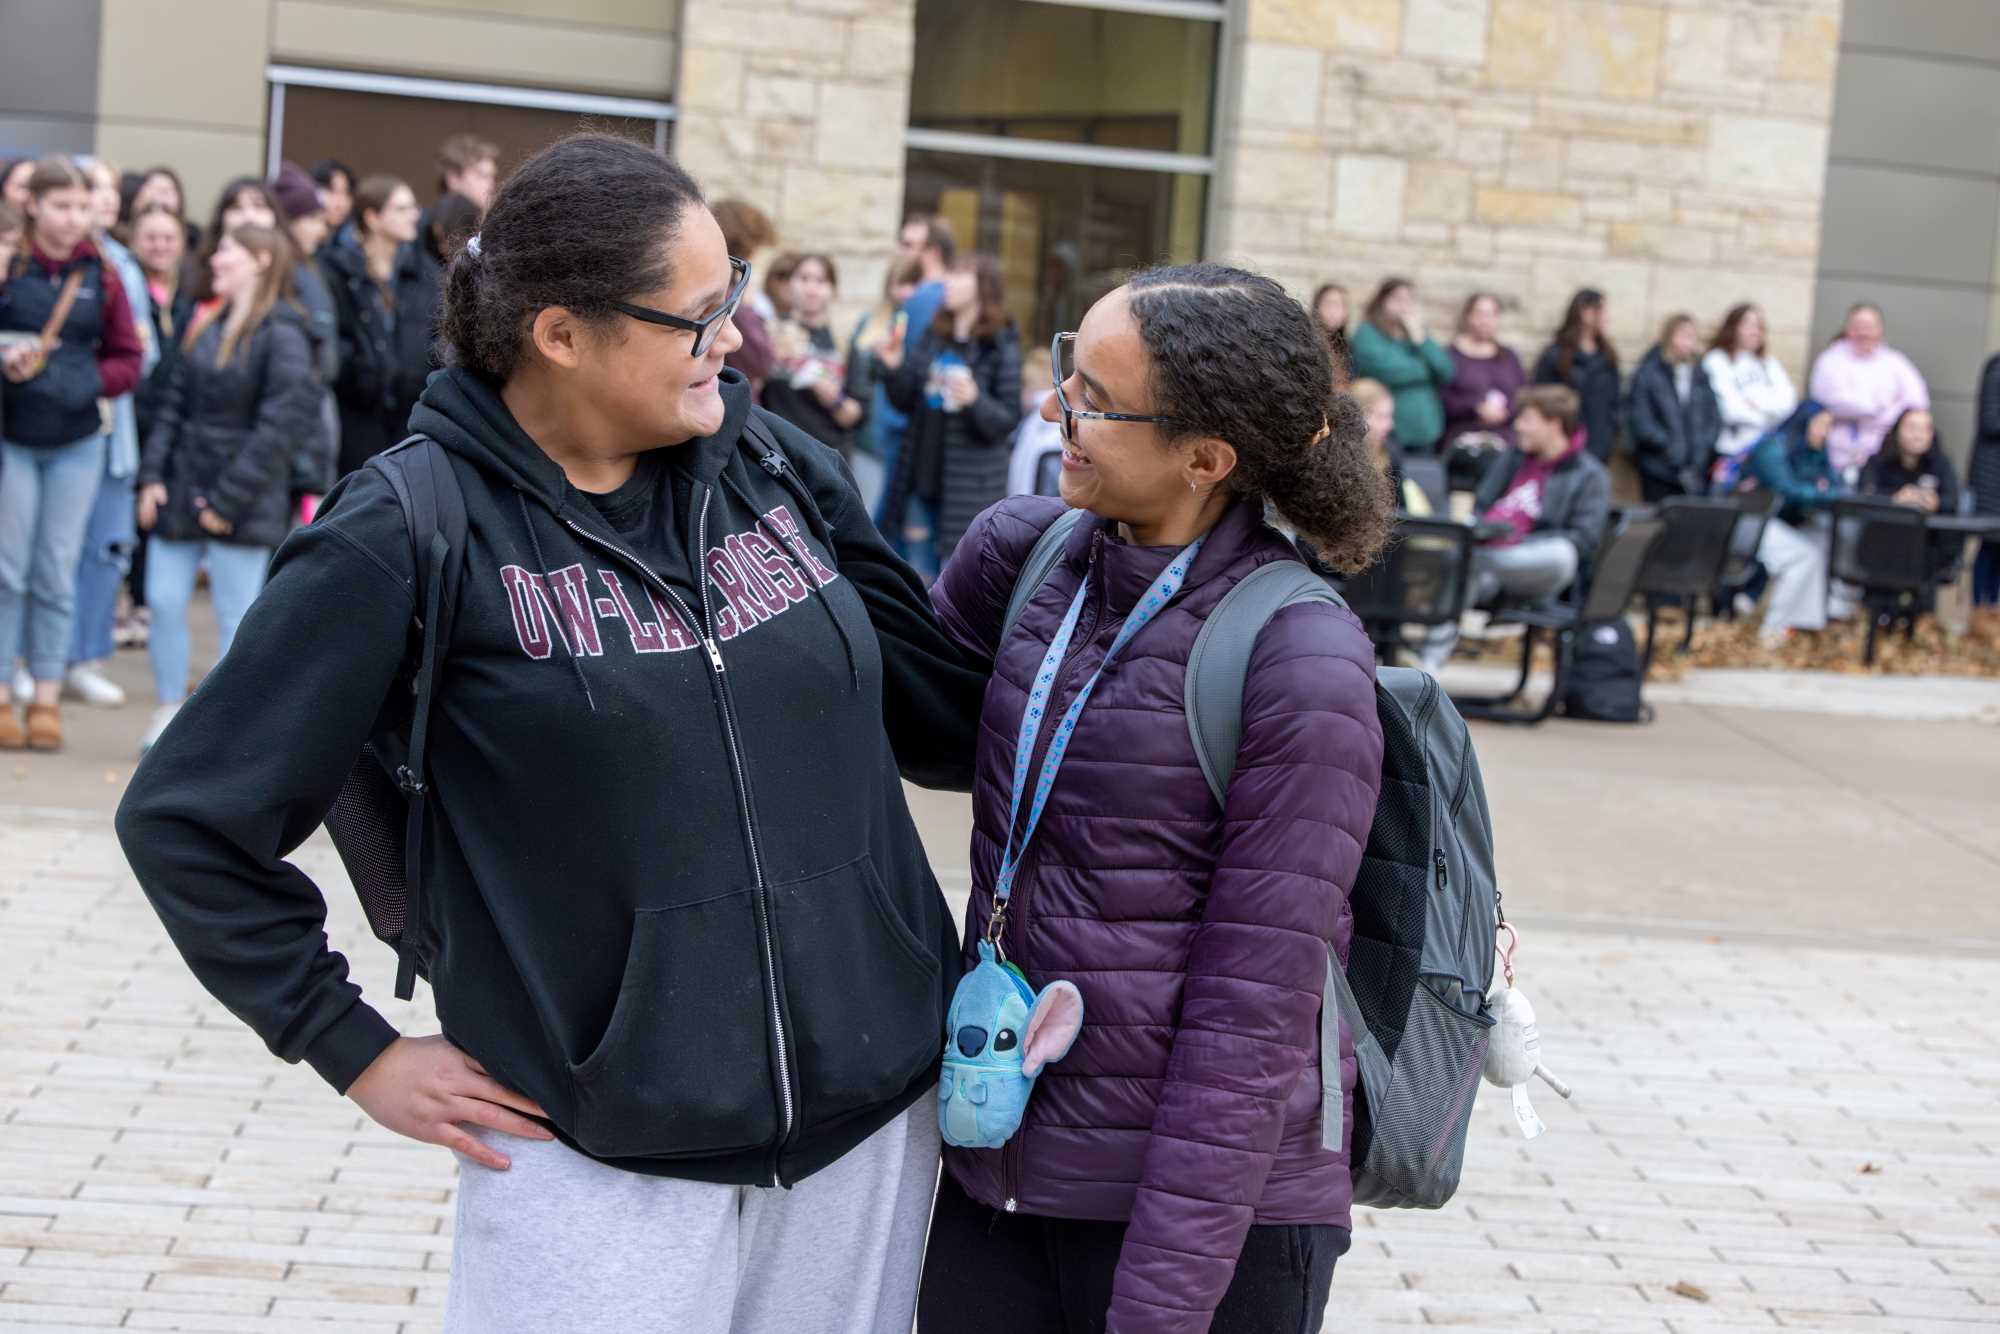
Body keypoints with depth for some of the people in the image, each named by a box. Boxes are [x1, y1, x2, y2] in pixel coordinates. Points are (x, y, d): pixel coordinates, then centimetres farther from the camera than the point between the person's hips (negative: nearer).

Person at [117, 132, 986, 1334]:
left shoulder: (782, 468, 2)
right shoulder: (415, 535, -11)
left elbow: (942, 708, 12)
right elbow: (189, 817, -6)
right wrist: (356, 1051, -4)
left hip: (870, 1129, 4)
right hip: (599, 1168, -4)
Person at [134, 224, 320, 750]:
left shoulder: (282, 335, -12)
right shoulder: (212, 328, 12)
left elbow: (285, 420, -17)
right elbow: (176, 401, 12)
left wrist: (230, 498, -17)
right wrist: (153, 474, 1)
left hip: (241, 504, -7)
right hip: (183, 490, 7)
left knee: (237, 614, 2)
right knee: (163, 600, 5)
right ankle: (169, 710, 18)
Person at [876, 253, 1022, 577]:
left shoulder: (1001, 347, -7)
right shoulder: (934, 336, 9)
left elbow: (1006, 420, -11)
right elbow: (907, 402, 12)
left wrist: (974, 400, -29)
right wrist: (894, 367, -5)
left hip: (968, 486, -6)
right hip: (921, 477, 6)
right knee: (917, 578, 12)